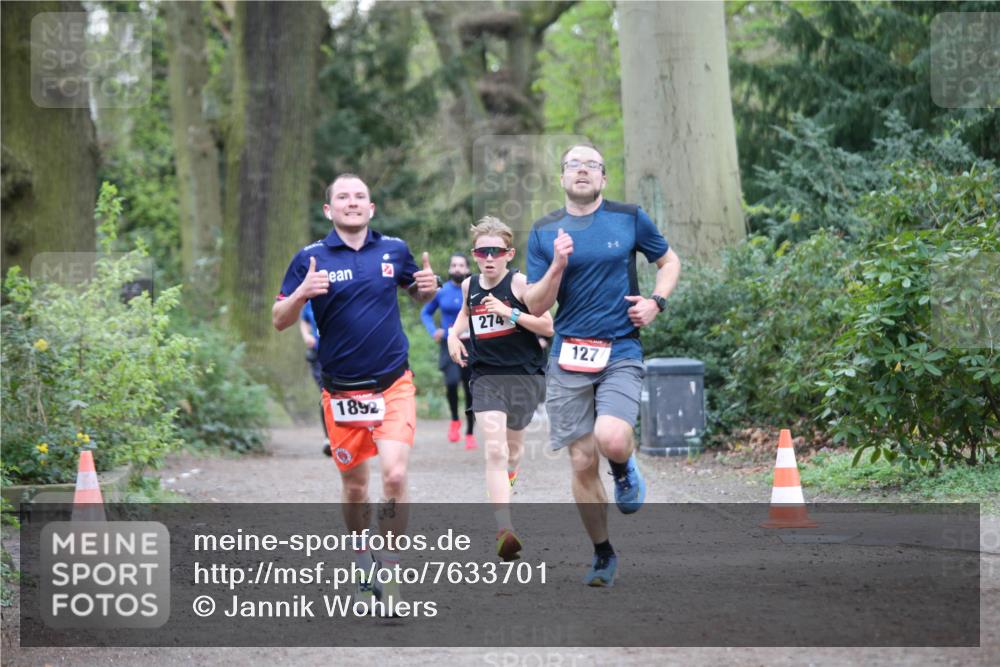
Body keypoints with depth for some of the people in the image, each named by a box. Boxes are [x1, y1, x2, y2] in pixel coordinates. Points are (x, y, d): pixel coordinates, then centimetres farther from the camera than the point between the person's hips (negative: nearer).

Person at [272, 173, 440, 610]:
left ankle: (389, 570, -5)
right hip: (341, 391, 0)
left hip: (393, 386, 0)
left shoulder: (394, 250, 3)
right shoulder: (310, 259, -2)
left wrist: (428, 286, -3)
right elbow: (279, 321, -1)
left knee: (394, 476, -17)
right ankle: (363, 561, 32)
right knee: (354, 486, 10)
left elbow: (418, 294, 21)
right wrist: (302, 293, -20)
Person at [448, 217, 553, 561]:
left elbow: (548, 327, -11)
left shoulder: (520, 283, -8)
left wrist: (511, 313, -21)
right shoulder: (469, 285, 6)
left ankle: (506, 479, 54)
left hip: (525, 374, -1)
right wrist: (454, 333, 10)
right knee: (494, 450, -16)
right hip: (486, 375, 2)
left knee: (513, 447, 16)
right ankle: (504, 531, -27)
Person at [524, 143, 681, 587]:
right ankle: (602, 554, 20)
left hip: (621, 353, -2)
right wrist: (558, 265, -13)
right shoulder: (544, 232, 5)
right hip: (569, 356, 2)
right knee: (582, 461, 1)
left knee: (611, 439, -26)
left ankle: (626, 469, 12)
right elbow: (535, 306, 3)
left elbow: (669, 261, 19)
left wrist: (656, 301, 0)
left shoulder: (630, 219, 4)